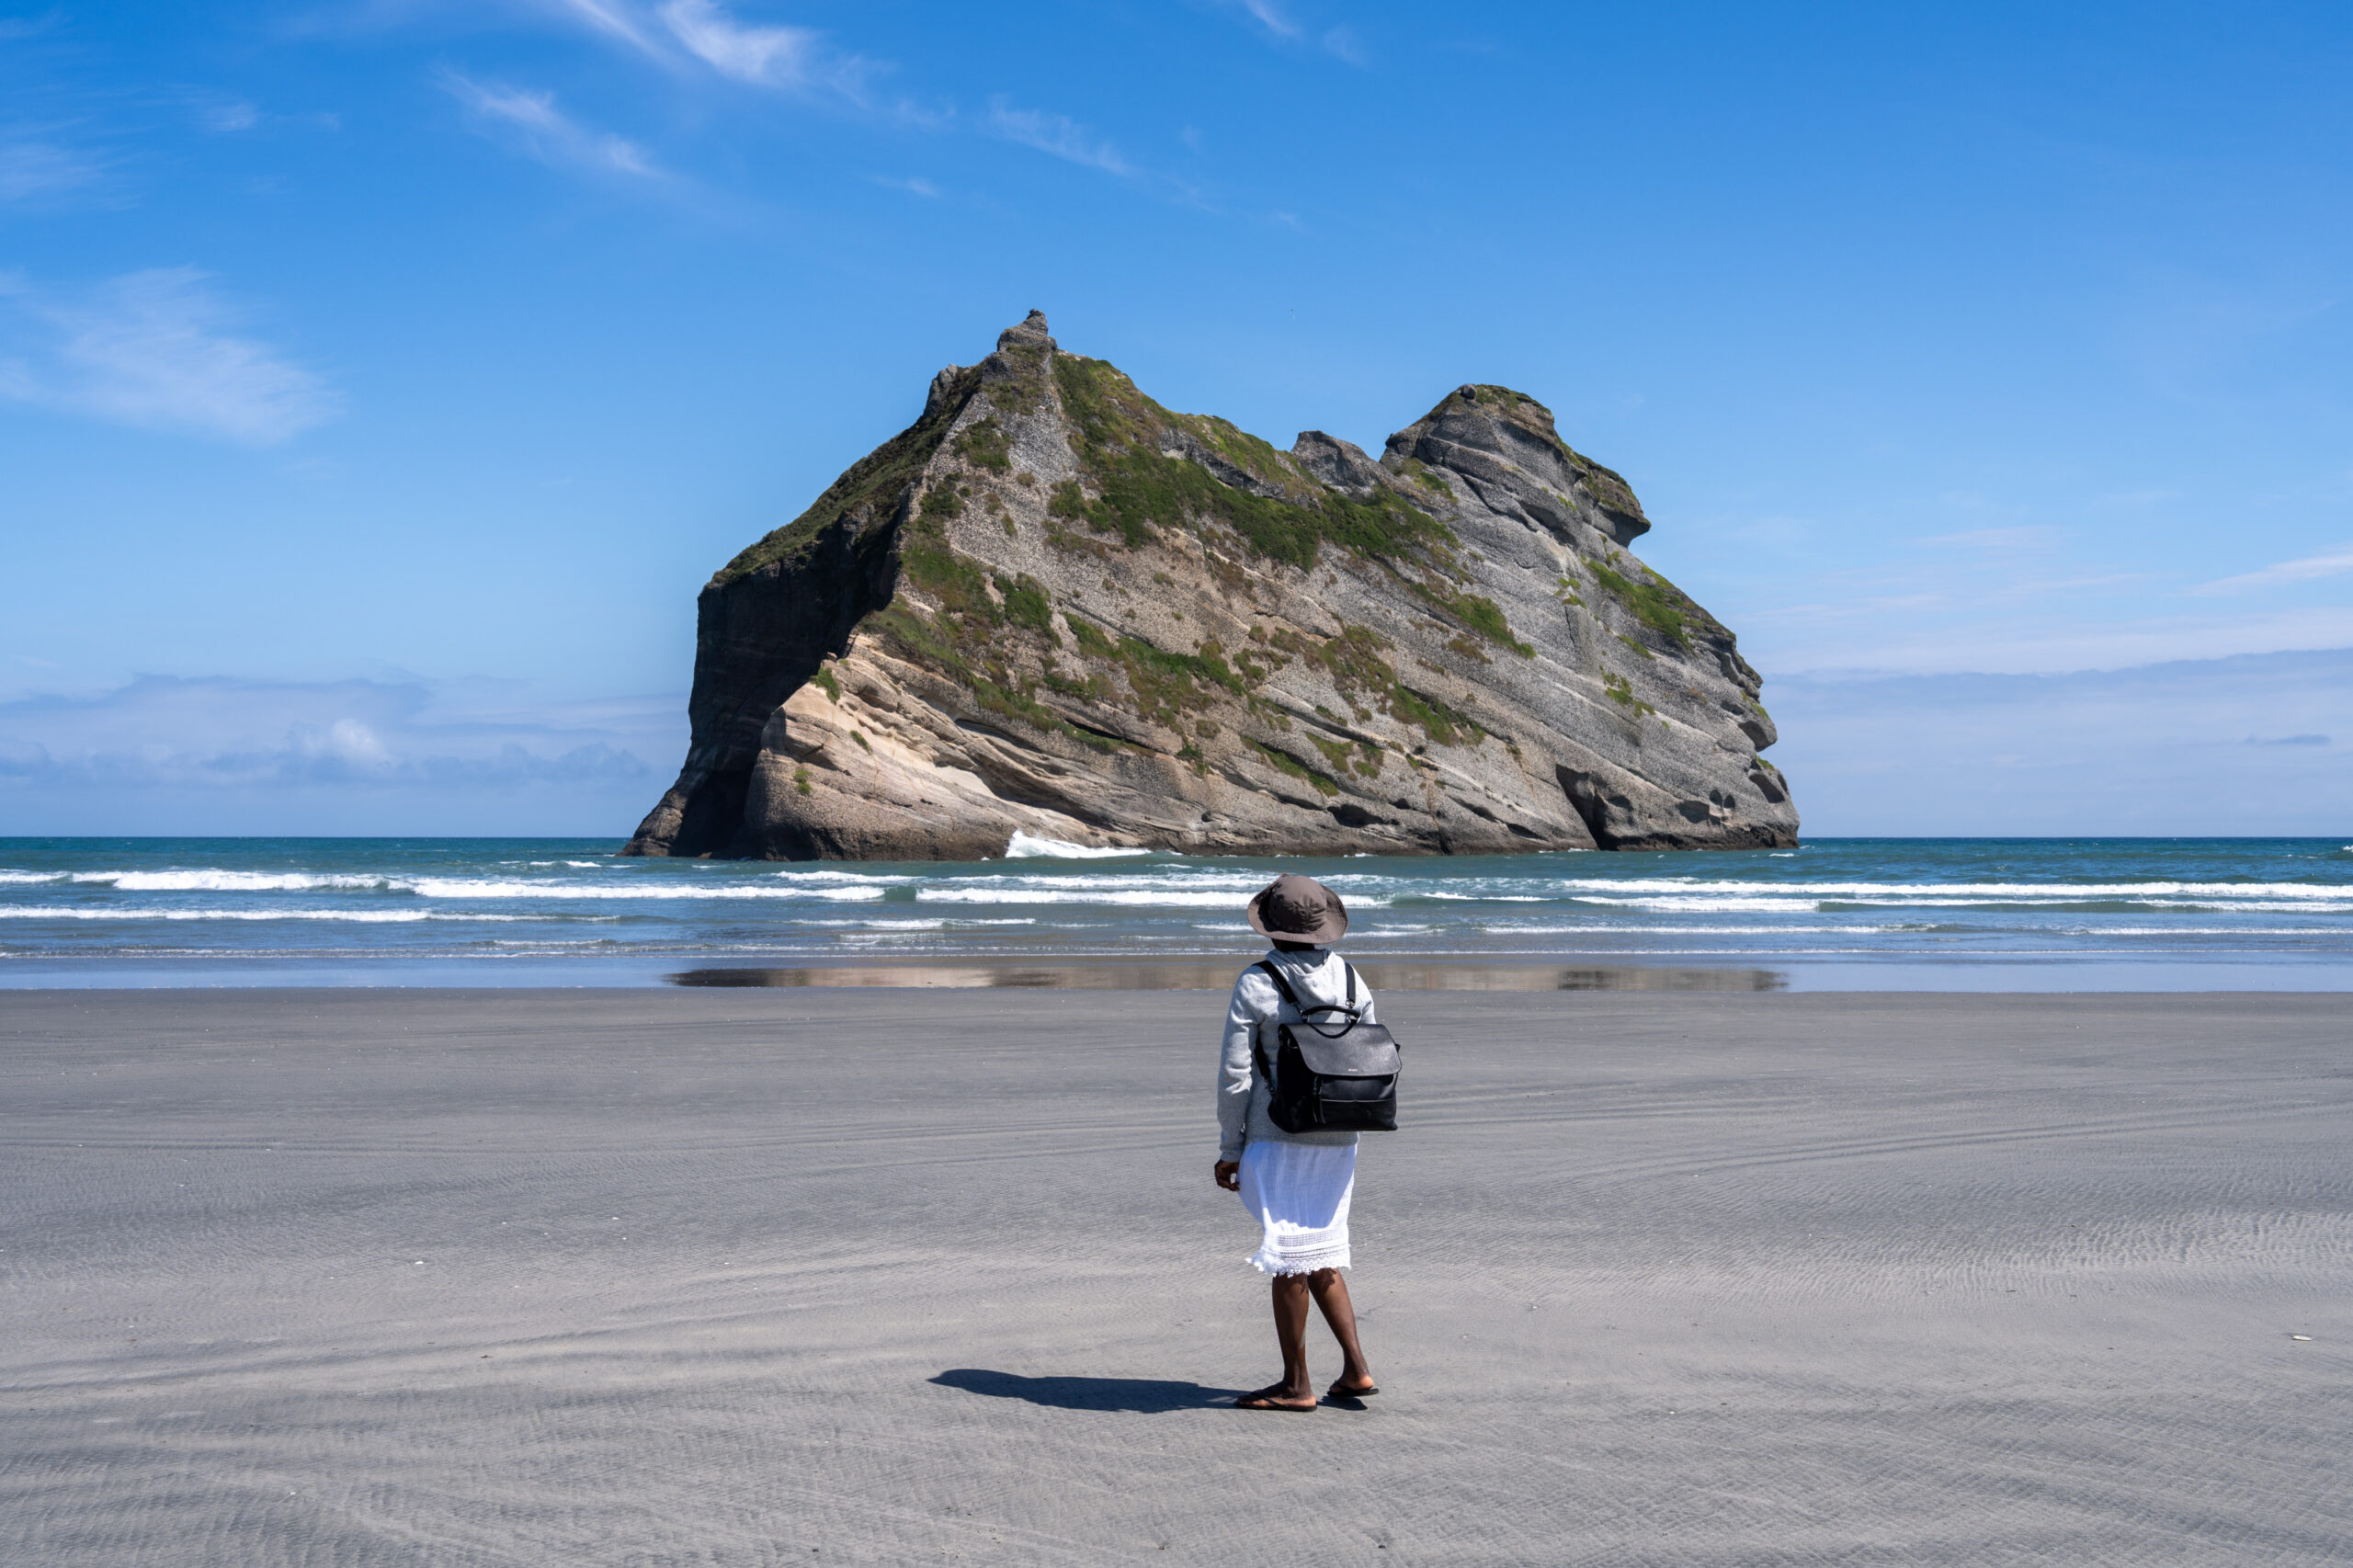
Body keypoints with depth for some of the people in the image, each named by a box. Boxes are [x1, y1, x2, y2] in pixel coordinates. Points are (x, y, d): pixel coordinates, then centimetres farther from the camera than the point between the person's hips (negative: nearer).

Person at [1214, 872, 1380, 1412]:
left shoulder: (1256, 984, -10)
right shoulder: (1350, 979, 5)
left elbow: (1234, 1076, -10)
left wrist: (1229, 1150, -2)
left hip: (1279, 1139, -6)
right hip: (1339, 1141, 6)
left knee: (1288, 1258, 2)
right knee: (1319, 1253, 17)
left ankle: (1296, 1383, 9)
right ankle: (1355, 1368, 13)